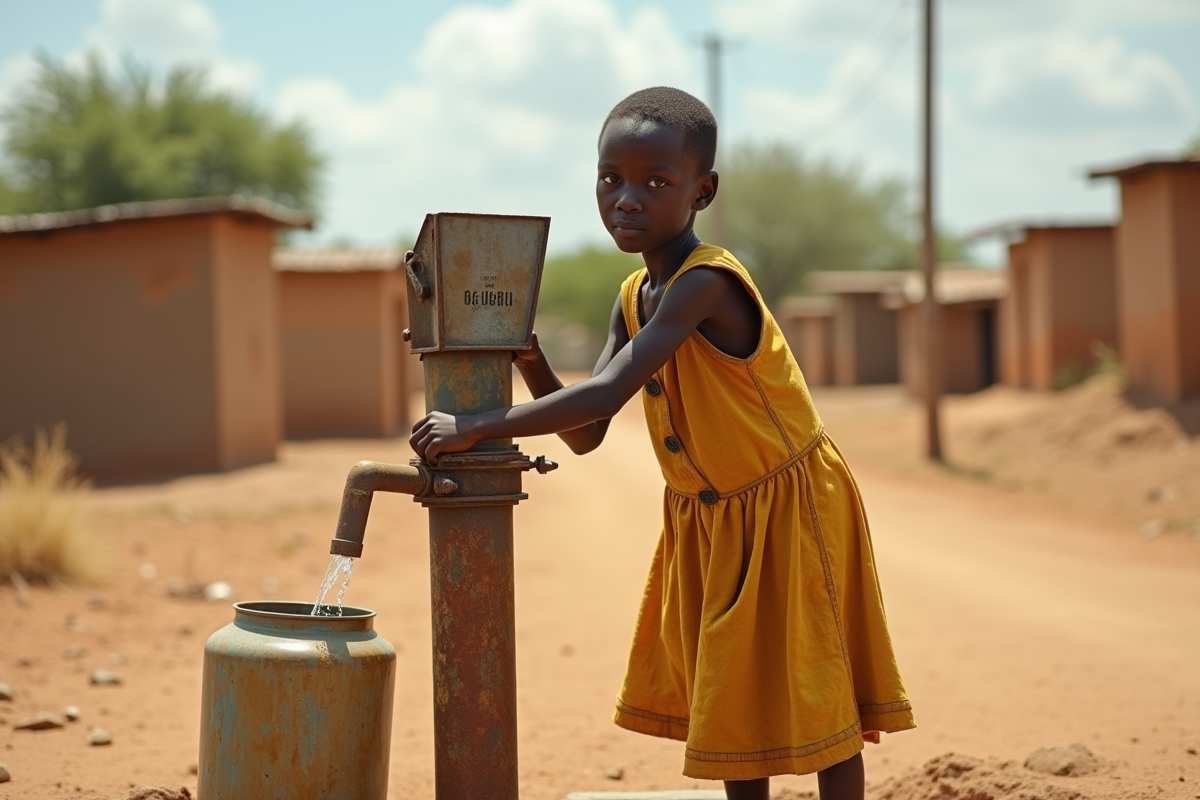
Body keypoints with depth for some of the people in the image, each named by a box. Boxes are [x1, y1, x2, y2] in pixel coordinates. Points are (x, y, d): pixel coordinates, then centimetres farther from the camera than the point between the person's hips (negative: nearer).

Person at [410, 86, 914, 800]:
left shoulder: (706, 283, -27)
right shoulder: (632, 298, 0)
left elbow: (603, 397, -35)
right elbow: (586, 433, 0)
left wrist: (475, 428, -34)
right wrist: (526, 356, -14)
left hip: (788, 507, -8)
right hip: (706, 521, 8)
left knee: (814, 694, 0)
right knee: (730, 696, 15)